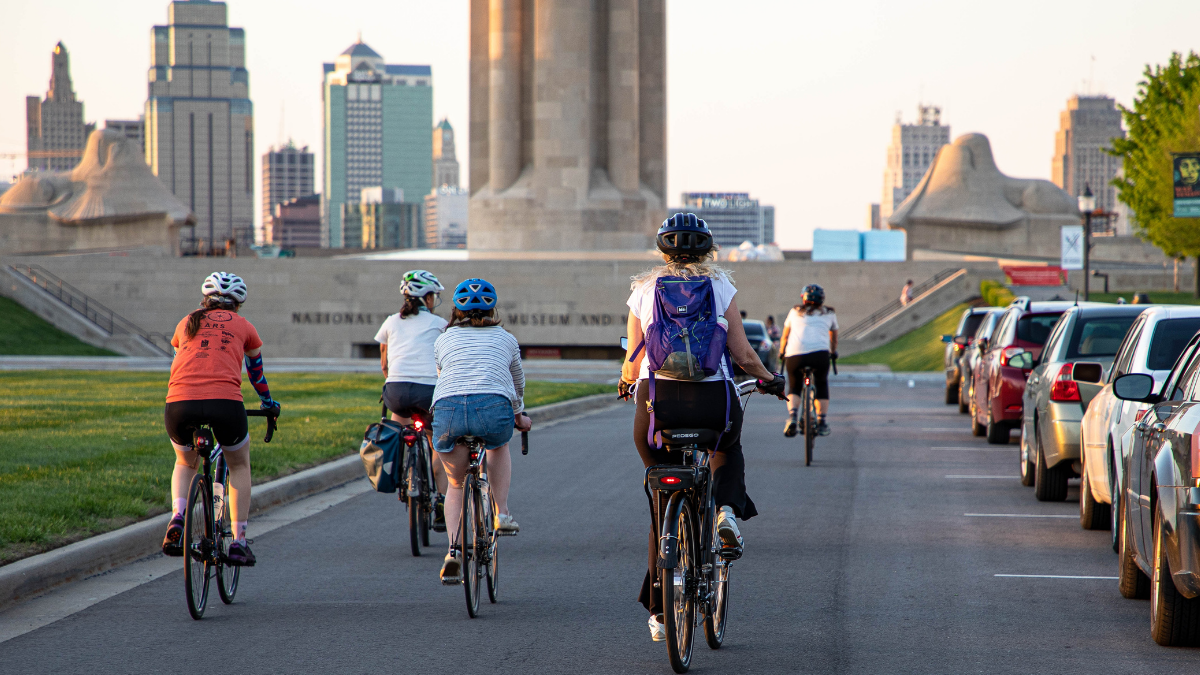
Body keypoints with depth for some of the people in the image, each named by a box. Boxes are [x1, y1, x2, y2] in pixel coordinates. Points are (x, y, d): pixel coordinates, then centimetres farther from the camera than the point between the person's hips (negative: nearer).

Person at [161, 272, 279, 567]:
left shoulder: (186, 323, 25)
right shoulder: (242, 326, 22)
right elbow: (256, 372, 37)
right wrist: (268, 403, 56)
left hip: (179, 406, 2)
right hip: (225, 404, -2)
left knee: (185, 464, 31)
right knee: (239, 466, 26)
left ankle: (177, 519, 4)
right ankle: (238, 542, 19)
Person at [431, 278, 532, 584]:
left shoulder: (444, 340, 29)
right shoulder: (506, 339, 28)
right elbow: (518, 383, 44)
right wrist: (519, 414, 65)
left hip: (447, 409, 1)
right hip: (493, 407, -1)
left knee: (455, 484, 23)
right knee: (500, 446, 37)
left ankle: (454, 549, 5)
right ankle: (502, 513, 22)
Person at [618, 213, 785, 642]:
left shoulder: (644, 290, 7)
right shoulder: (719, 286, 4)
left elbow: (632, 362, 9)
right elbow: (743, 355, 2)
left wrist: (627, 382, 32)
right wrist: (770, 379, 22)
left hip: (659, 397, 0)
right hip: (713, 398, 0)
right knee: (728, 450, 36)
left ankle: (659, 611, 8)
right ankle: (726, 509, 5)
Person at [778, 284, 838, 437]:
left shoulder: (795, 312, 23)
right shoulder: (829, 314, 23)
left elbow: (784, 337, 32)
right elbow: (833, 337, 37)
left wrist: (781, 353, 48)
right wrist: (833, 352, 55)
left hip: (794, 354, 0)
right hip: (820, 353, 0)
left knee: (794, 388, 18)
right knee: (822, 386, 22)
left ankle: (792, 417, -8)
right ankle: (821, 423, 12)